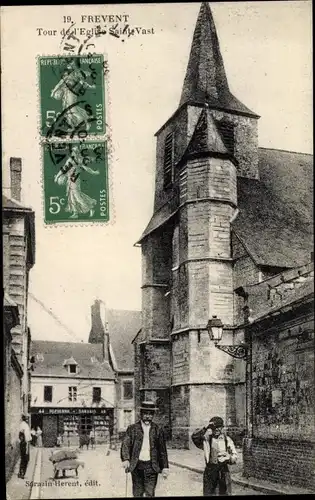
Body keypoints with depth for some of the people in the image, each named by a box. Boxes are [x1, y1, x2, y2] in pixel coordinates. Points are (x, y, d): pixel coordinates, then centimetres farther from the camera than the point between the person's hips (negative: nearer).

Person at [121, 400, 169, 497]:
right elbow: (125, 445, -5)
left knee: (150, 494, -5)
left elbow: (162, 450, 11)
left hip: (152, 467, 0)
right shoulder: (132, 429, 5)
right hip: (136, 466, 0)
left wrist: (165, 467, 8)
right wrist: (125, 459, -22)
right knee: (137, 494, 6)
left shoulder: (158, 430, 8)